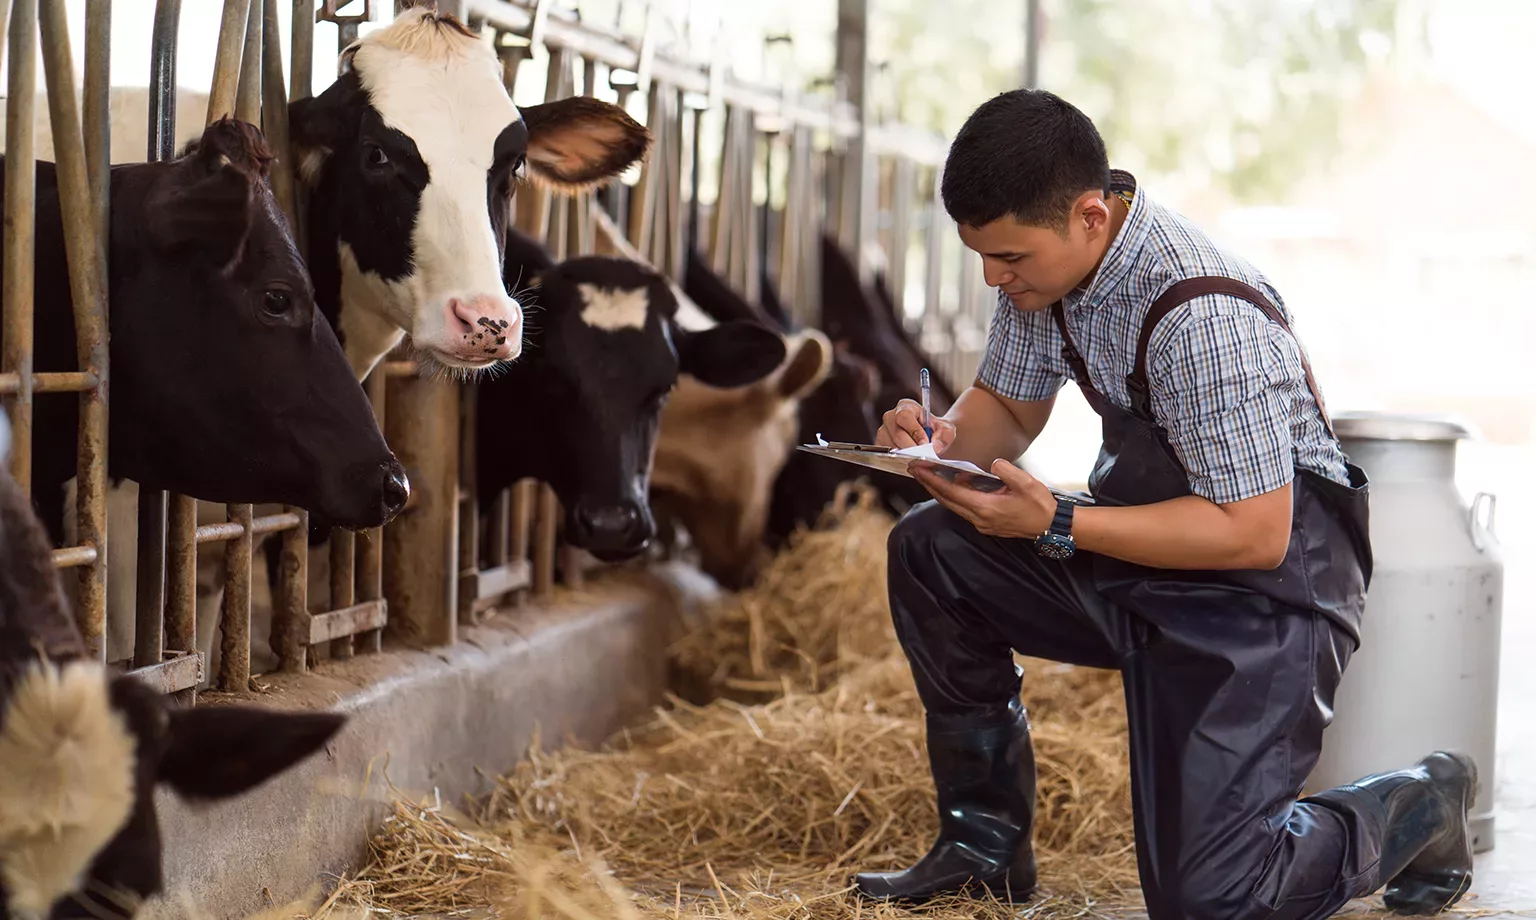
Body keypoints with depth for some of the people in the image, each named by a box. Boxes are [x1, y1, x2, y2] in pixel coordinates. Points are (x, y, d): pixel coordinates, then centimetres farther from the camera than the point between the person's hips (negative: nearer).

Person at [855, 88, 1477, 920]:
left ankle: (1418, 805, 14)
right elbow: (1008, 407, 11)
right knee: (928, 552, -3)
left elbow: (1254, 534, -28)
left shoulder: (1204, 318, -31)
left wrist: (1056, 526, -30)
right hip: (1140, 555, 9)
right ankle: (984, 844, 9)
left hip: (1263, 584, -8)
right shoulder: (1042, 257, -5)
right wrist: (942, 439, -13)